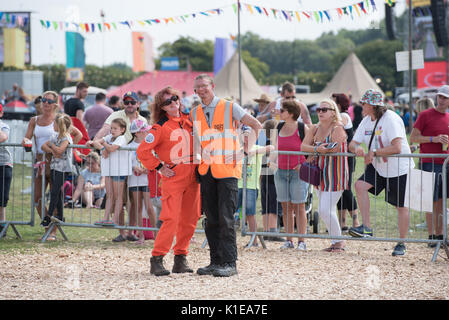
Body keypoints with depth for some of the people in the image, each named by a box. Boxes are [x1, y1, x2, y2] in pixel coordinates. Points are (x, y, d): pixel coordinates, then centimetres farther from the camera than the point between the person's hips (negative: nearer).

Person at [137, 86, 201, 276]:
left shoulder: (189, 121, 10)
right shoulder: (161, 126, -6)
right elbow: (143, 151, -8)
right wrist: (159, 167, -8)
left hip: (192, 177, 6)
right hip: (173, 178, -6)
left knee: (189, 220, 6)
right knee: (171, 219, -13)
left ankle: (180, 260, 15)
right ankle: (157, 260, -7)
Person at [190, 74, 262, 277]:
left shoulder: (229, 108, 0)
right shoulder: (194, 113, 12)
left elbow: (256, 125, 4)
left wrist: (246, 149, 0)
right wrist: (197, 157, 10)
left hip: (227, 170, -5)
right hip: (206, 171, 5)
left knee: (225, 218, -10)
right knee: (211, 219, 6)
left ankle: (229, 263, -8)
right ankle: (216, 261, 11)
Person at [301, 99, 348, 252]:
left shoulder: (337, 129, -11)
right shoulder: (315, 129, 11)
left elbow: (336, 149, -24)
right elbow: (303, 146, -2)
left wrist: (315, 150, -14)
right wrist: (317, 149, -21)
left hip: (334, 175, -8)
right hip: (320, 174, 8)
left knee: (325, 210, -12)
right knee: (328, 211, 12)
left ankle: (339, 241, 3)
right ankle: (336, 242, 21)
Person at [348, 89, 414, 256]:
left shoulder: (390, 119, -22)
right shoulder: (366, 121, 2)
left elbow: (396, 148, -31)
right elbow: (352, 144, 2)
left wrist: (374, 153, -27)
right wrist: (357, 148, -22)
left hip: (399, 168, -7)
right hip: (378, 167, 7)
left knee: (401, 206, 4)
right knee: (360, 185, -17)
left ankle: (401, 244, 17)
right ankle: (366, 228, -13)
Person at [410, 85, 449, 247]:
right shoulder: (425, 115, -3)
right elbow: (413, 138, -6)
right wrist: (434, 139, -15)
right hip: (430, 163, -5)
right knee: (432, 201, -5)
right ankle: (432, 236, -2)